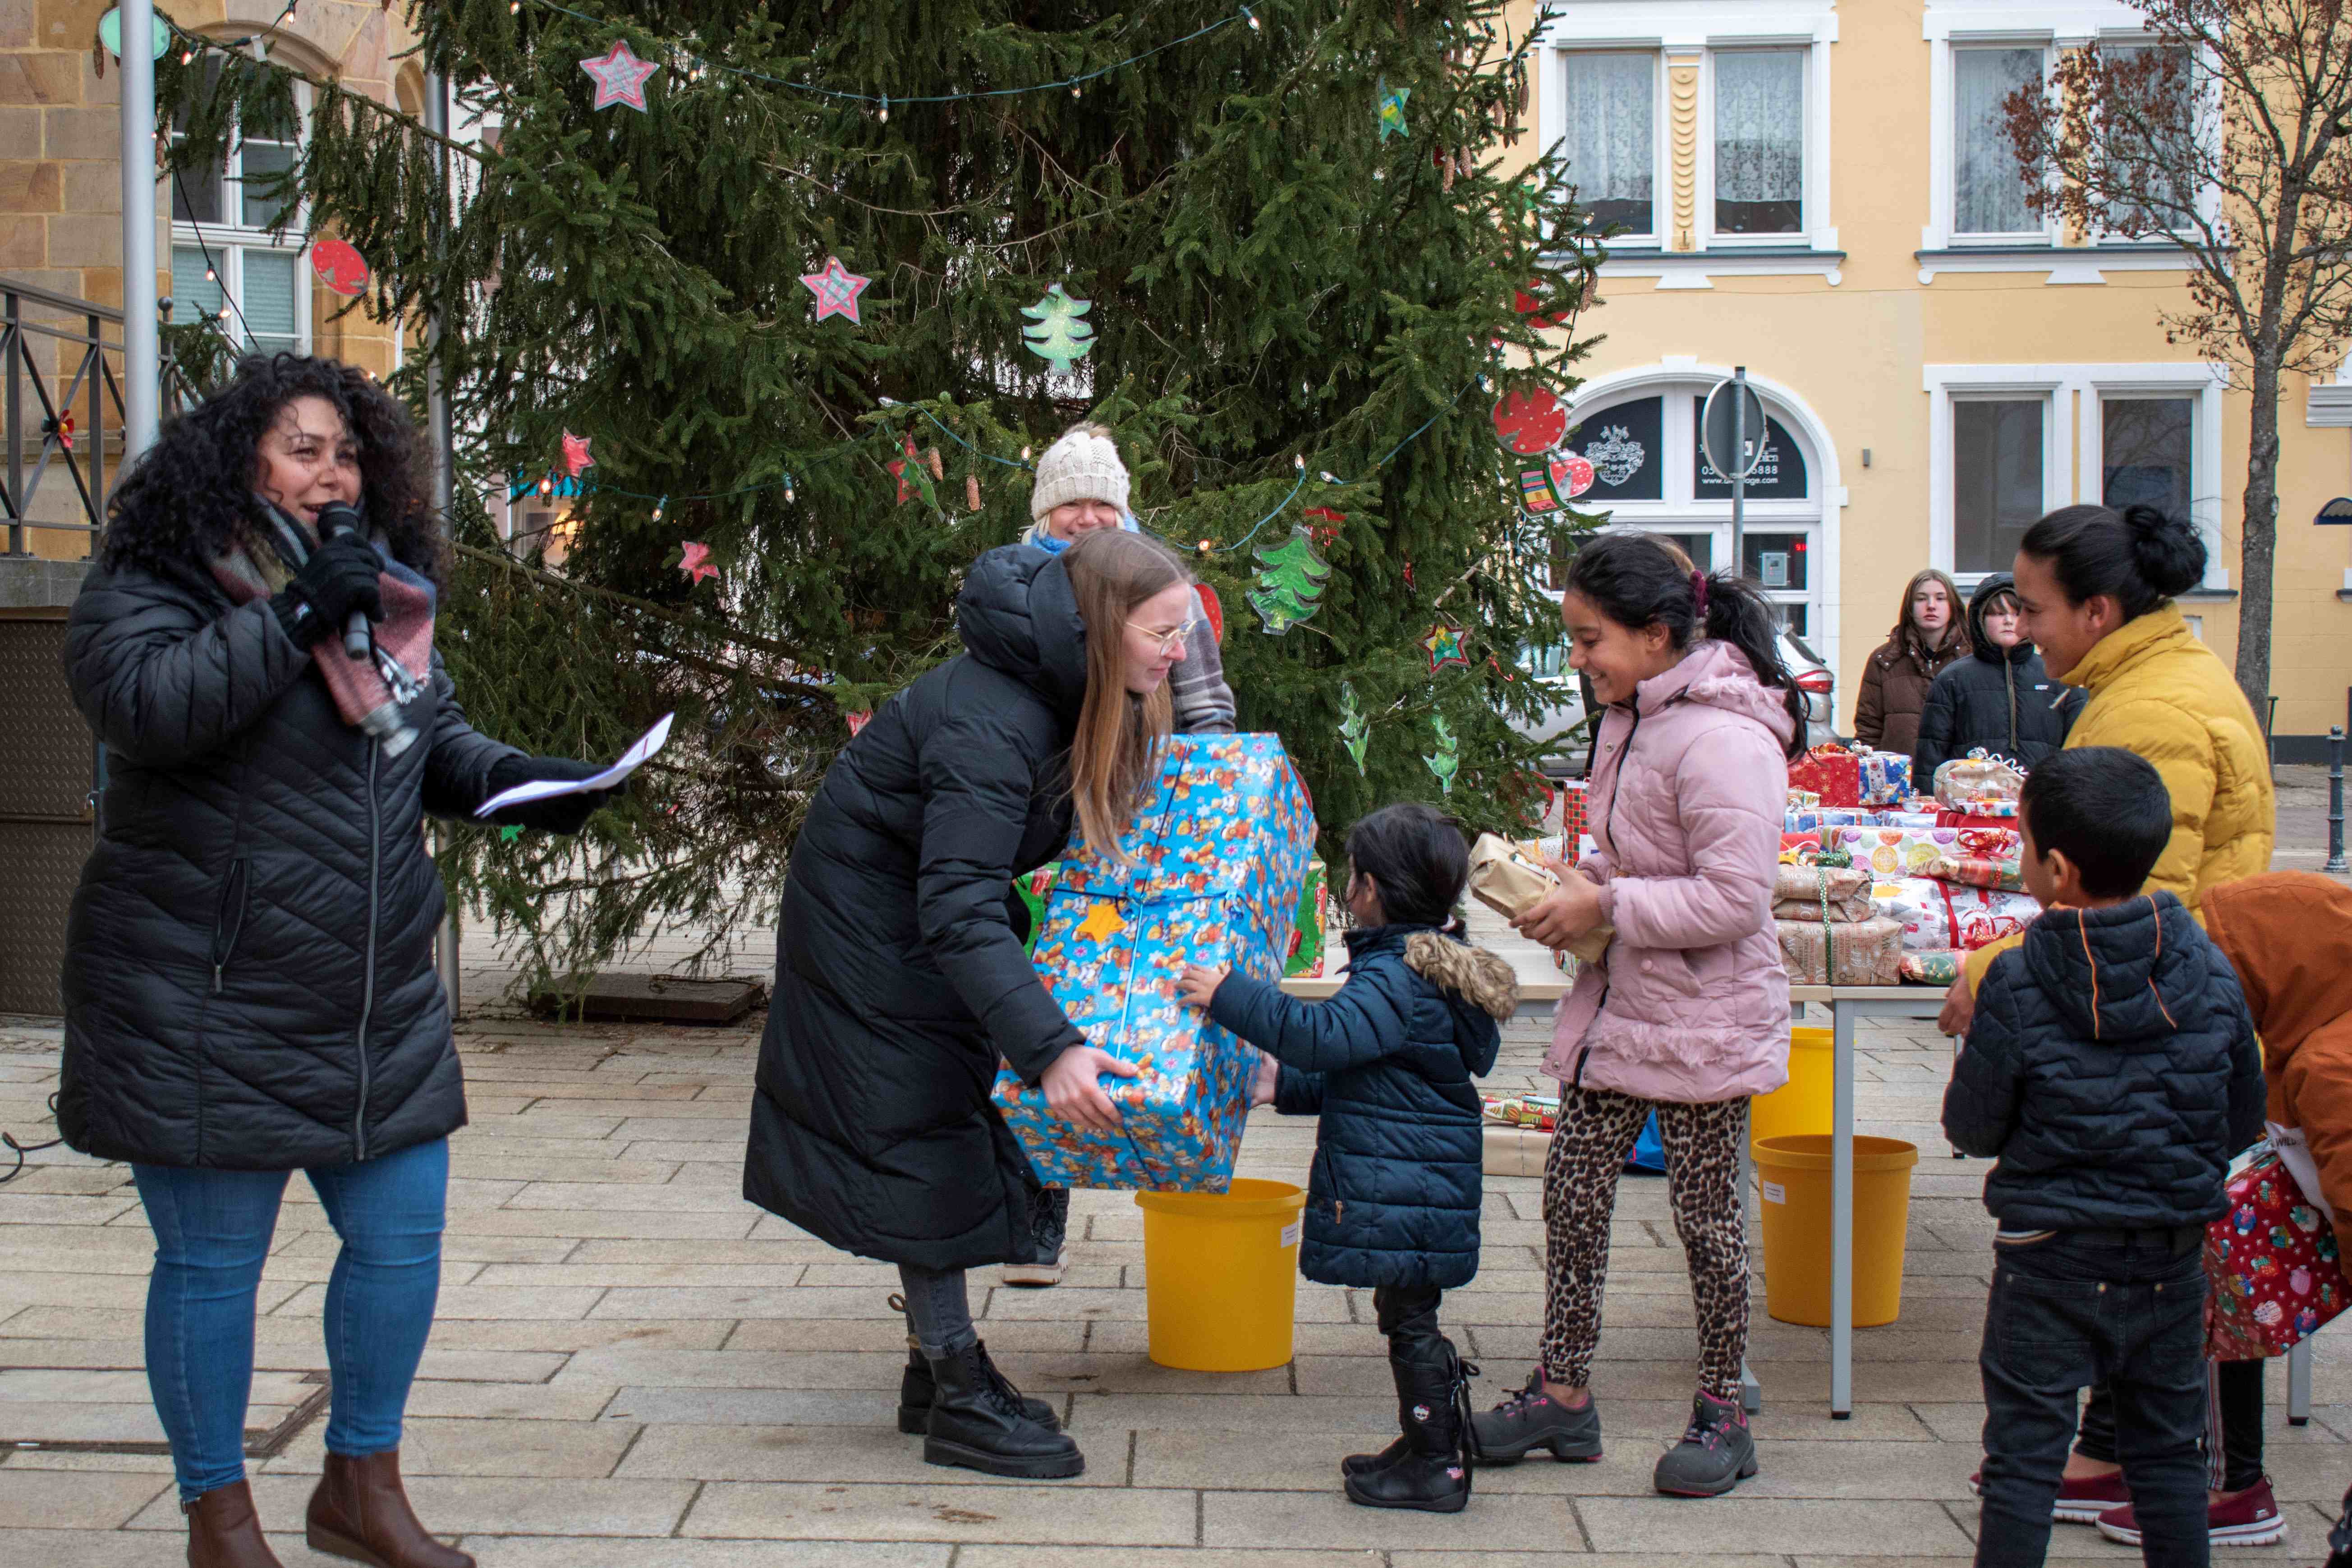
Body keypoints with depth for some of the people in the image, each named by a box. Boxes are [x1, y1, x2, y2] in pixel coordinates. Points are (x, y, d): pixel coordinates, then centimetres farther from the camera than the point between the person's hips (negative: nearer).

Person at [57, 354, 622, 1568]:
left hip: (380, 1004, 7)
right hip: (206, 1004, -6)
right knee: (211, 1261, 4)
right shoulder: (154, 582, -6)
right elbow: (139, 699, -25)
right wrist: (290, 616, -26)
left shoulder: (385, 594, 13)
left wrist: (510, 778, 1)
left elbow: (437, 737, 22)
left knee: (403, 1241, 10)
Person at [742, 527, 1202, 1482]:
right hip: (871, 923, -9)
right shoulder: (987, 724, -36)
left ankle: (942, 1360, 22)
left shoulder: (1083, 691, -8)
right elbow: (958, 910, -42)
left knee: (955, 1131, 12)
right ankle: (956, 1401, 1)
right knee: (923, 1146, -6)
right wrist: (1049, 1049, -49)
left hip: (927, 910, 9)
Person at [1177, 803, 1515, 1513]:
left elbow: (1328, 1035, -32)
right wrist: (1285, 1085, 26)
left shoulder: (1397, 977, -18)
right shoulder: (1438, 967, 16)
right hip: (1420, 1187, 10)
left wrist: (1231, 996, -28)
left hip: (1401, 1193, -10)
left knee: (1409, 1321, -3)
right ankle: (1428, 1449, 24)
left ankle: (1435, 1466, 4)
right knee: (1409, 1318, 16)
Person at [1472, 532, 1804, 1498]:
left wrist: (1609, 906, -21)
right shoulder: (1631, 718, 8)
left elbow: (1735, 898, -26)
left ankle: (1722, 1415, 21)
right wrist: (1578, 884, 3)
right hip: (1615, 1008, 9)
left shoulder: (1723, 740, -22)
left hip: (1703, 1021, -9)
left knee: (1705, 1214, 5)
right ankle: (1563, 1393, 23)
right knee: (1573, 1196, 10)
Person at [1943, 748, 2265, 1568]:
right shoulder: (2212, 971, -5)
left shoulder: (2016, 987, -16)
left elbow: (1971, 1128, -8)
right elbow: (2243, 1123, 4)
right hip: (2174, 1256, 4)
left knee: (2024, 1454, 5)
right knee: (2167, 1448, 17)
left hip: (2052, 1263, -3)